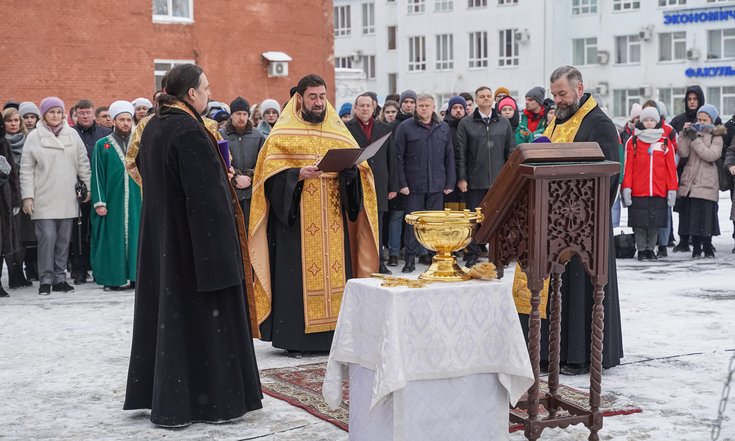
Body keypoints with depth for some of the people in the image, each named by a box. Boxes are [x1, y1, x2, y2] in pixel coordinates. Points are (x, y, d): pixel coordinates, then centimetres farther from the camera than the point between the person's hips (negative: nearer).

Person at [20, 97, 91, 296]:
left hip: (67, 198, 3)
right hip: (44, 200, -3)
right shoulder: (34, 137, 0)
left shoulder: (72, 134, 7)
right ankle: (46, 279, 0)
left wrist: (88, 187, 9)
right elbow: (26, 170, 0)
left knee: (64, 240, 7)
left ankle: (59, 278, 15)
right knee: (47, 238, -8)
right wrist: (27, 196, -6)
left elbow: (83, 163, 12)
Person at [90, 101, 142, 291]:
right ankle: (112, 278, 6)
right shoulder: (102, 145, 5)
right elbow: (97, 175, 2)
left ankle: (135, 275, 7)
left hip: (136, 202, 1)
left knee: (135, 236, 1)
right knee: (113, 238, 0)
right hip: (112, 201, -1)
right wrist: (99, 202, -6)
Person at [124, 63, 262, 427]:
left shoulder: (153, 127, 8)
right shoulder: (189, 130, -20)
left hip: (159, 237, 9)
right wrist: (221, 246, -18)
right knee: (202, 314, -1)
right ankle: (214, 399, 6)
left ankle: (164, 397, 19)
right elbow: (208, 193, -22)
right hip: (196, 237, -9)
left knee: (166, 312, 13)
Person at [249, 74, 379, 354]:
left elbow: (358, 167, 10)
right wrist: (298, 174, -22)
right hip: (296, 219, -4)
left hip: (333, 219, 4)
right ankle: (293, 337, 0)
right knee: (297, 272, -5)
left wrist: (348, 168, -12)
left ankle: (334, 332, 9)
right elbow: (272, 175, -6)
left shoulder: (338, 131, 14)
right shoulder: (282, 134, 1)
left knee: (335, 267, 1)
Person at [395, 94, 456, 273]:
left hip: (437, 184, 3)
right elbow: (398, 157, -2)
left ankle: (429, 254, 19)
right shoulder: (405, 127, -1)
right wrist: (402, 183, -8)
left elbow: (449, 157, 12)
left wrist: (450, 183, 5)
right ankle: (411, 258, 3)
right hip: (414, 184, -3)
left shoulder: (443, 128, 11)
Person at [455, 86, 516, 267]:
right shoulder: (466, 123, 3)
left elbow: (511, 151, 10)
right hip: (475, 181, -1)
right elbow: (461, 153, 1)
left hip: (499, 180, 2)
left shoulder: (504, 123, 9)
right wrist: (461, 178, -5)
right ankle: (471, 255, 10)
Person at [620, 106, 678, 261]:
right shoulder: (633, 141, 4)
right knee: (639, 222, 1)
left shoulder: (665, 142, 7)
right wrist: (626, 188, -6)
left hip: (659, 191, 1)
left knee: (655, 222, 5)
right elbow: (628, 166, 1)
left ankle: (650, 249, 18)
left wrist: (672, 189, 2)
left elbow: (671, 167, 7)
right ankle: (641, 250, 12)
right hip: (638, 192, -1)